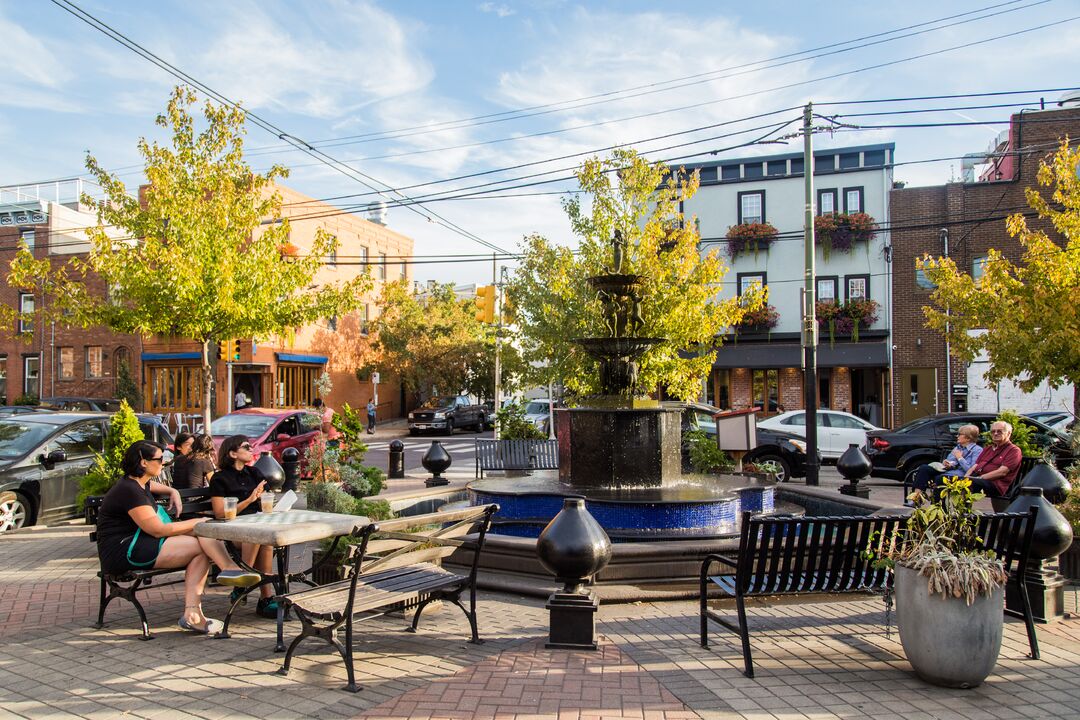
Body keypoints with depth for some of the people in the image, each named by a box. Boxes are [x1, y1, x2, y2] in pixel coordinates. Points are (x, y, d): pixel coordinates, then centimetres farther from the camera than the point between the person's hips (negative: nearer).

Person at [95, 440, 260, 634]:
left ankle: (192, 612, -17)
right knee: (200, 544, -19)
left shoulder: (138, 483, 16)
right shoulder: (129, 491, -16)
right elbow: (158, 530, -18)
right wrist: (196, 522, -9)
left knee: (202, 553, -7)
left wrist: (172, 492, 26)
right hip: (124, 554, -10)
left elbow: (151, 485, 46)